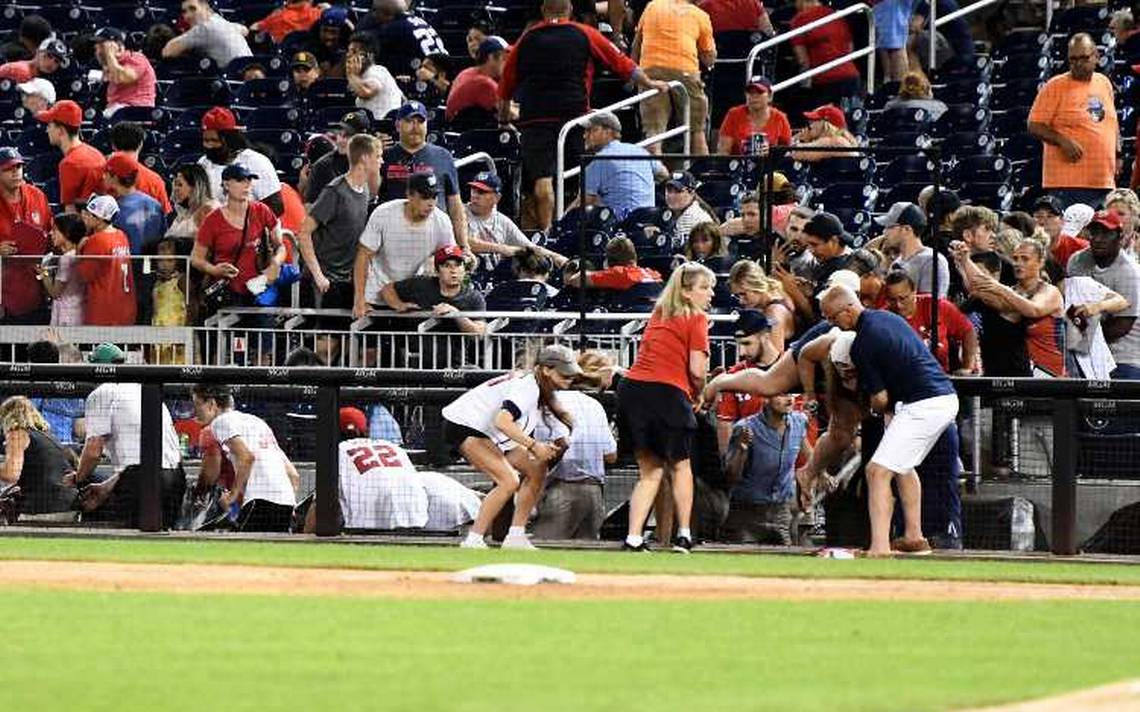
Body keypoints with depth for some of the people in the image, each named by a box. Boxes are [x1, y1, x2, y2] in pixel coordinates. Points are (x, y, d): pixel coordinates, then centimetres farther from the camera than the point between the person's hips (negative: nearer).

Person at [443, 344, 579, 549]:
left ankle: (516, 537, 9)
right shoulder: (527, 386, -24)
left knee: (537, 470, 7)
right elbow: (503, 421, -38)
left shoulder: (543, 391, 7)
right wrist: (534, 446, -36)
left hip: (488, 433, 10)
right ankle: (473, 542, -20)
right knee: (509, 480, -23)